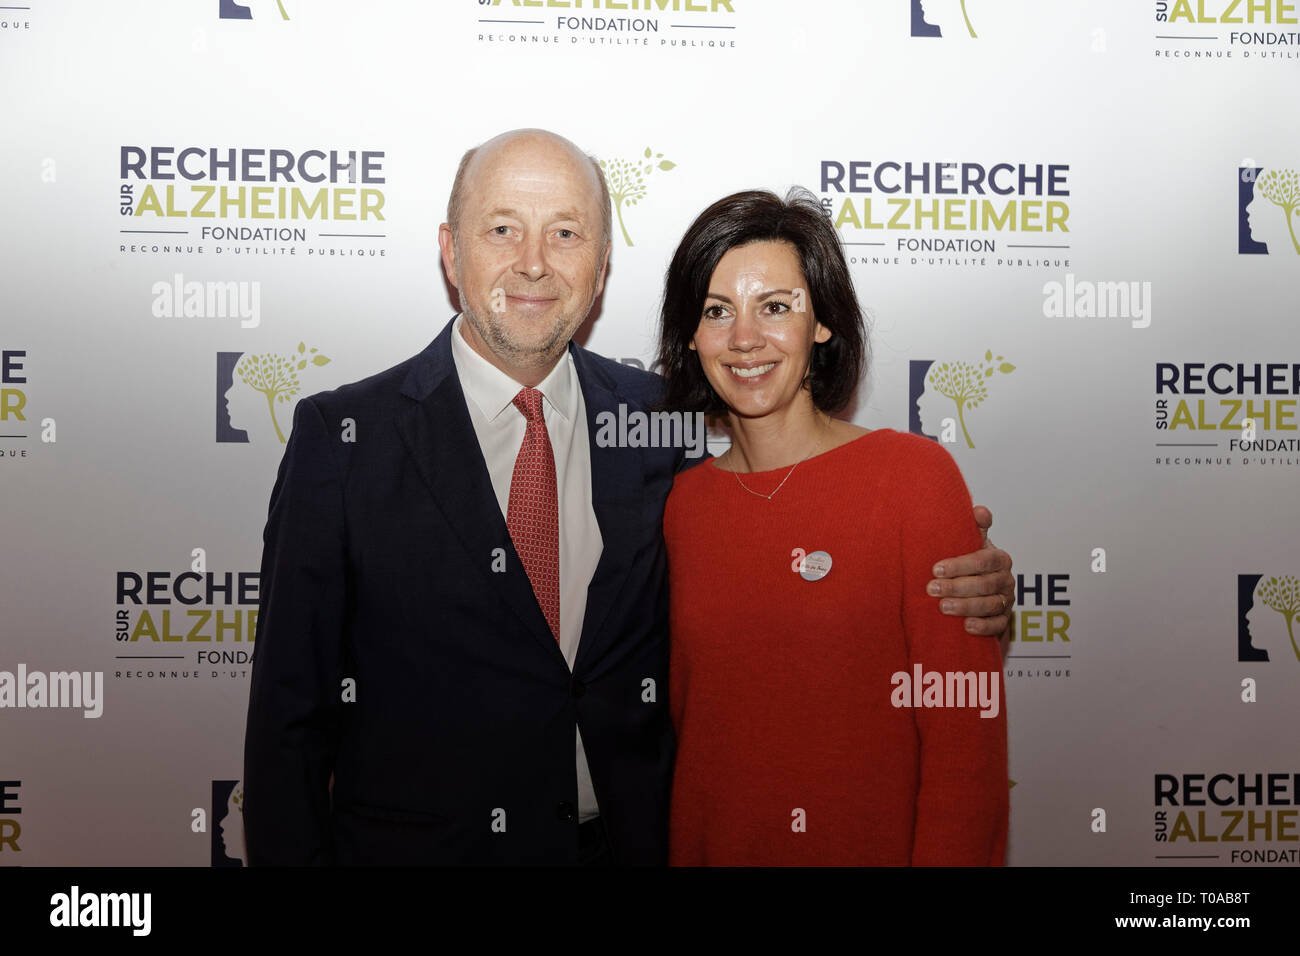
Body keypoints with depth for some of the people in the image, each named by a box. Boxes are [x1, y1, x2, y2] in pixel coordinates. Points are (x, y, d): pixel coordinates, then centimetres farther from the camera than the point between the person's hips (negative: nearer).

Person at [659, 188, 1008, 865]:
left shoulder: (915, 474, -14)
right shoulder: (685, 501, -2)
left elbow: (966, 730, -14)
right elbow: (685, 713, 7)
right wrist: (682, 850, 2)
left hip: (875, 846, -3)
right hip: (710, 847, 3)